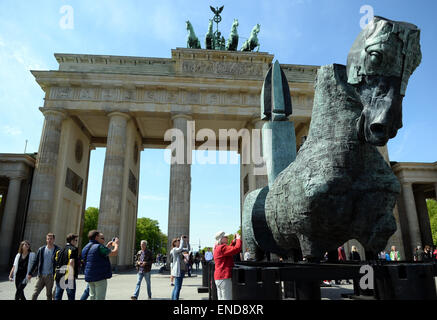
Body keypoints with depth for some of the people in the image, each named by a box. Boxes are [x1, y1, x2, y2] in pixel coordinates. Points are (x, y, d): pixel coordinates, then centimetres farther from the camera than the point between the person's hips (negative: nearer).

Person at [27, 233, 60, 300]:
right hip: (41, 275, 3)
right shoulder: (41, 249, 5)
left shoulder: (57, 250, -5)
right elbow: (35, 262, 10)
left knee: (49, 294, 6)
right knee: (35, 293, 1)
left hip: (50, 276, -3)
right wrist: (30, 273, 7)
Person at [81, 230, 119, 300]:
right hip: (100, 277, -9)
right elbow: (114, 253, -14)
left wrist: (107, 247, 20)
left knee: (92, 297, 16)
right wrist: (116, 244, 3)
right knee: (100, 298, -3)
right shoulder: (99, 247, -16)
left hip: (89, 277, 9)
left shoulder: (86, 248, 13)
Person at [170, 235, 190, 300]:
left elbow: (188, 249, 14)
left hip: (181, 270, 9)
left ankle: (173, 298, 23)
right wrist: (182, 239, -22)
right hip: (178, 271, -9)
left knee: (176, 287, 15)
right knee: (178, 287, -10)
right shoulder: (174, 250, -11)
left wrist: (187, 241, 3)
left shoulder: (179, 250, 14)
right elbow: (180, 248, -31)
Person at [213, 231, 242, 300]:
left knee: (221, 298, 14)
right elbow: (237, 249, -23)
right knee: (227, 298, -7)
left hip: (218, 277, 11)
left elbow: (229, 250, 29)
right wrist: (239, 239, -7)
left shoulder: (217, 248, 16)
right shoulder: (222, 247, -17)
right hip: (224, 277, -11)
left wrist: (234, 241, 18)